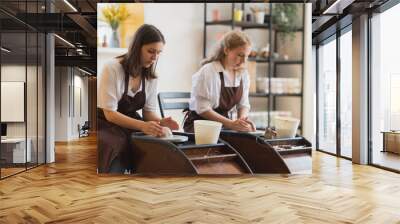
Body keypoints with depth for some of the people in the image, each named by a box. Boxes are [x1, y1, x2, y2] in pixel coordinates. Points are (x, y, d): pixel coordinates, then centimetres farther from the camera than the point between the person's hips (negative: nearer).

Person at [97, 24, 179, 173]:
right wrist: (142, 125, -34)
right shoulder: (112, 69, -18)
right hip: (106, 124, -4)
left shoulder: (151, 75, -1)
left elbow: (148, 110, 3)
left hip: (130, 124, 5)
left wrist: (160, 122, -20)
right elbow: (110, 114, -20)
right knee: (116, 147, -35)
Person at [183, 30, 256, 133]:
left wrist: (242, 119, -14)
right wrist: (230, 123, -26)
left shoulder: (243, 74, 2)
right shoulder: (208, 72, -18)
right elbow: (202, 109, -20)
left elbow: (243, 104, 8)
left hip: (222, 124, 6)